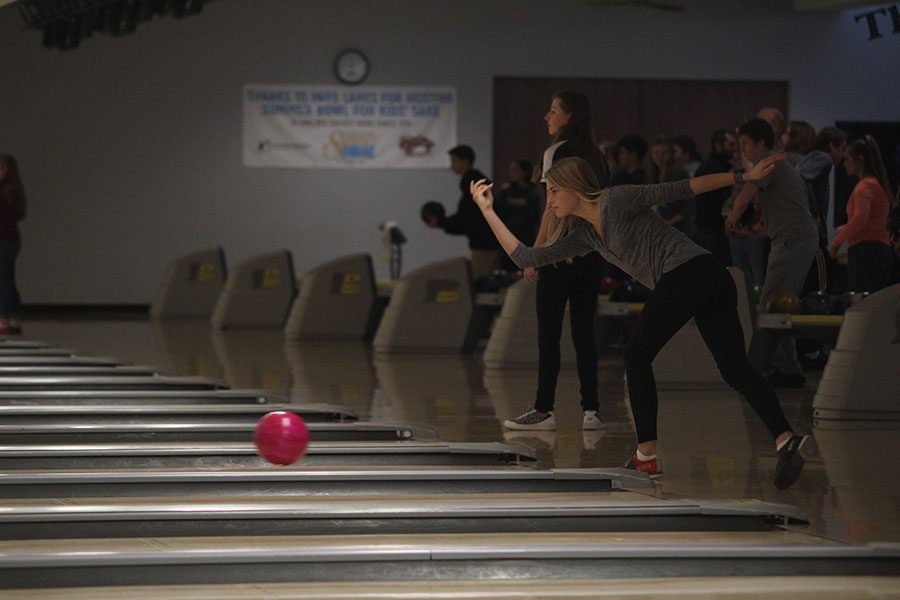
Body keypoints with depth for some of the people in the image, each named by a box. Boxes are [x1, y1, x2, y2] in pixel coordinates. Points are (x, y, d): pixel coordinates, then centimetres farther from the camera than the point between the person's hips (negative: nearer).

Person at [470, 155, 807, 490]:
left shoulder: (615, 201, 0)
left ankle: (647, 455, 5)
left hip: (686, 272, -9)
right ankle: (785, 439, -17)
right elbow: (526, 258, 24)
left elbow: (676, 190, -2)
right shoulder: (584, 233, 24)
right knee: (735, 370, -1)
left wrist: (743, 177, -3)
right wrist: (487, 211, 24)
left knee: (637, 356, 3)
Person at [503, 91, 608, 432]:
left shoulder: (557, 153, -8)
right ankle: (591, 410, 5)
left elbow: (554, 208, -12)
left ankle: (544, 410, -3)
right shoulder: (595, 156, 12)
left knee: (548, 333, -3)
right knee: (583, 331, 8)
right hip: (592, 251, 7)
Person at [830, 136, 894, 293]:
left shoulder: (865, 186, -8)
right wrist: (845, 229, 24)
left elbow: (860, 218, -21)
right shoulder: (879, 184, 21)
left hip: (865, 249, -10)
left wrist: (837, 240, -11)